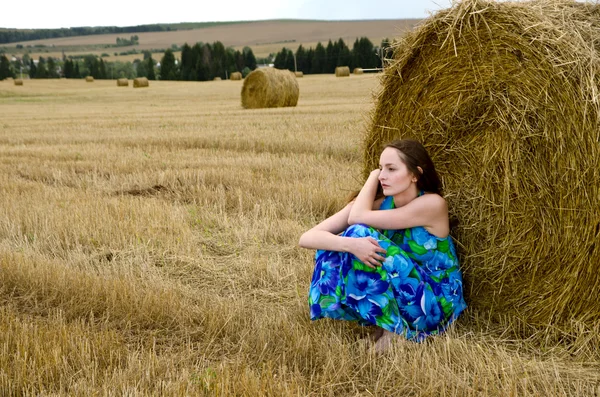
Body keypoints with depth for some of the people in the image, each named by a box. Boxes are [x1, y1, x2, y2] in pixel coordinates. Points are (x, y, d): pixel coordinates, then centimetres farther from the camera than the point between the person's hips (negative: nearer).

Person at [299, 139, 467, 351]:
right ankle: (384, 320, -4)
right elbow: (308, 238, -16)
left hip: (436, 303, -6)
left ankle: (396, 329, -12)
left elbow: (358, 217, -25)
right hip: (396, 296, 6)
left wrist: (372, 177, -8)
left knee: (359, 233, -23)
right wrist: (349, 244, -36)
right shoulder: (376, 202, -5)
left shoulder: (432, 203, -19)